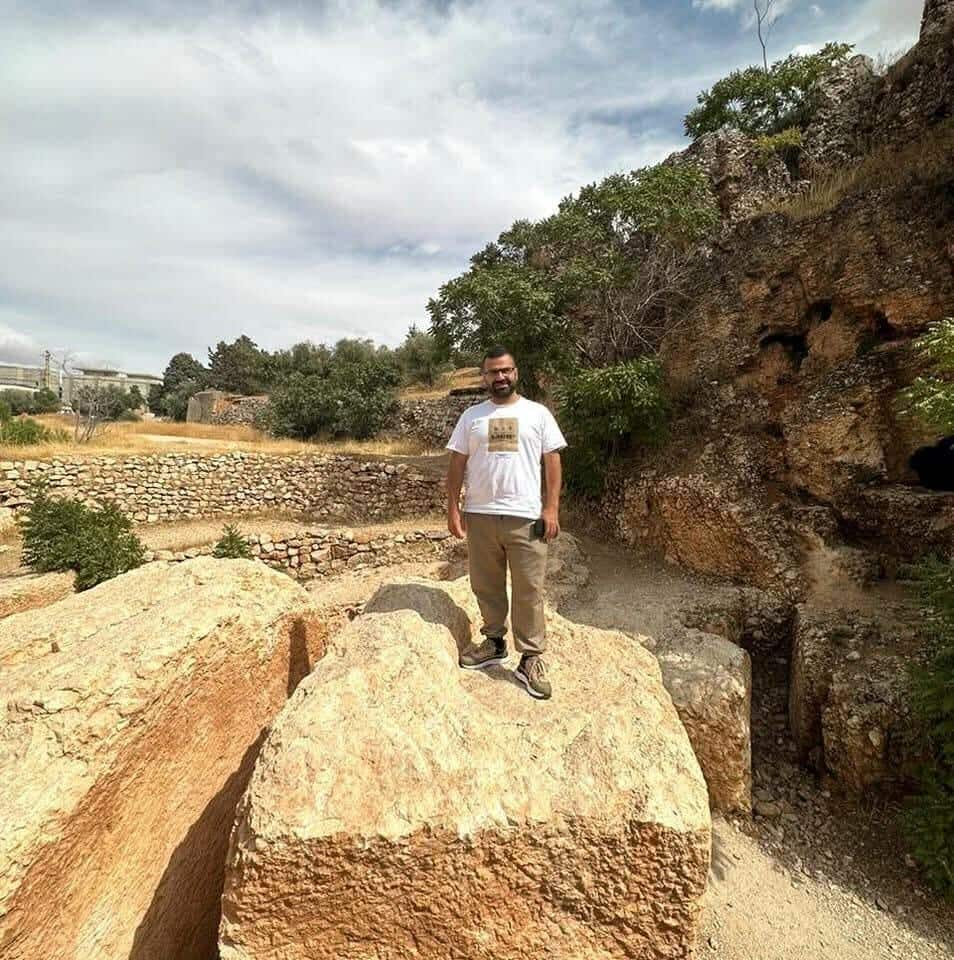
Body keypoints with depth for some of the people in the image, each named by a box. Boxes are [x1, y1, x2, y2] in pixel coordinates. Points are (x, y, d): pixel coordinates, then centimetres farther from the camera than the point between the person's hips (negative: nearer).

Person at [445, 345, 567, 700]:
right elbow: (457, 464, 8)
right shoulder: (471, 416, 9)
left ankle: (530, 659, 15)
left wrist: (552, 508, -6)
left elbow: (552, 461, 2)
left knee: (529, 589, 2)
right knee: (486, 585, 14)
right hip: (480, 515, 3)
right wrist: (453, 508, 1)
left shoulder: (538, 413, 4)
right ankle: (494, 642, 33)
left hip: (526, 516, -2)